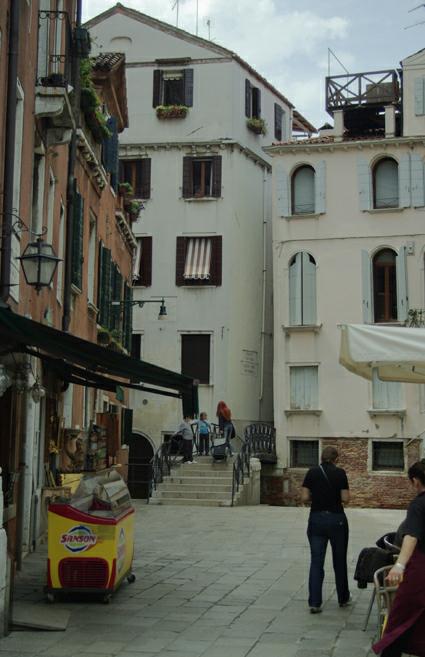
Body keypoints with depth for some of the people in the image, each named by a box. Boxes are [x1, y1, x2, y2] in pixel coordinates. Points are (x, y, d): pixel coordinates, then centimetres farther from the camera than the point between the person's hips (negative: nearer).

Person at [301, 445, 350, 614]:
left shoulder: (312, 472, -1)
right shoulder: (340, 473, -6)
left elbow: (304, 498, -5)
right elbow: (345, 499, -10)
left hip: (316, 519, 1)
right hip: (337, 519, -1)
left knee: (316, 562, 3)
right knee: (339, 560, 15)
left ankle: (314, 602, -5)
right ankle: (343, 598, 30)